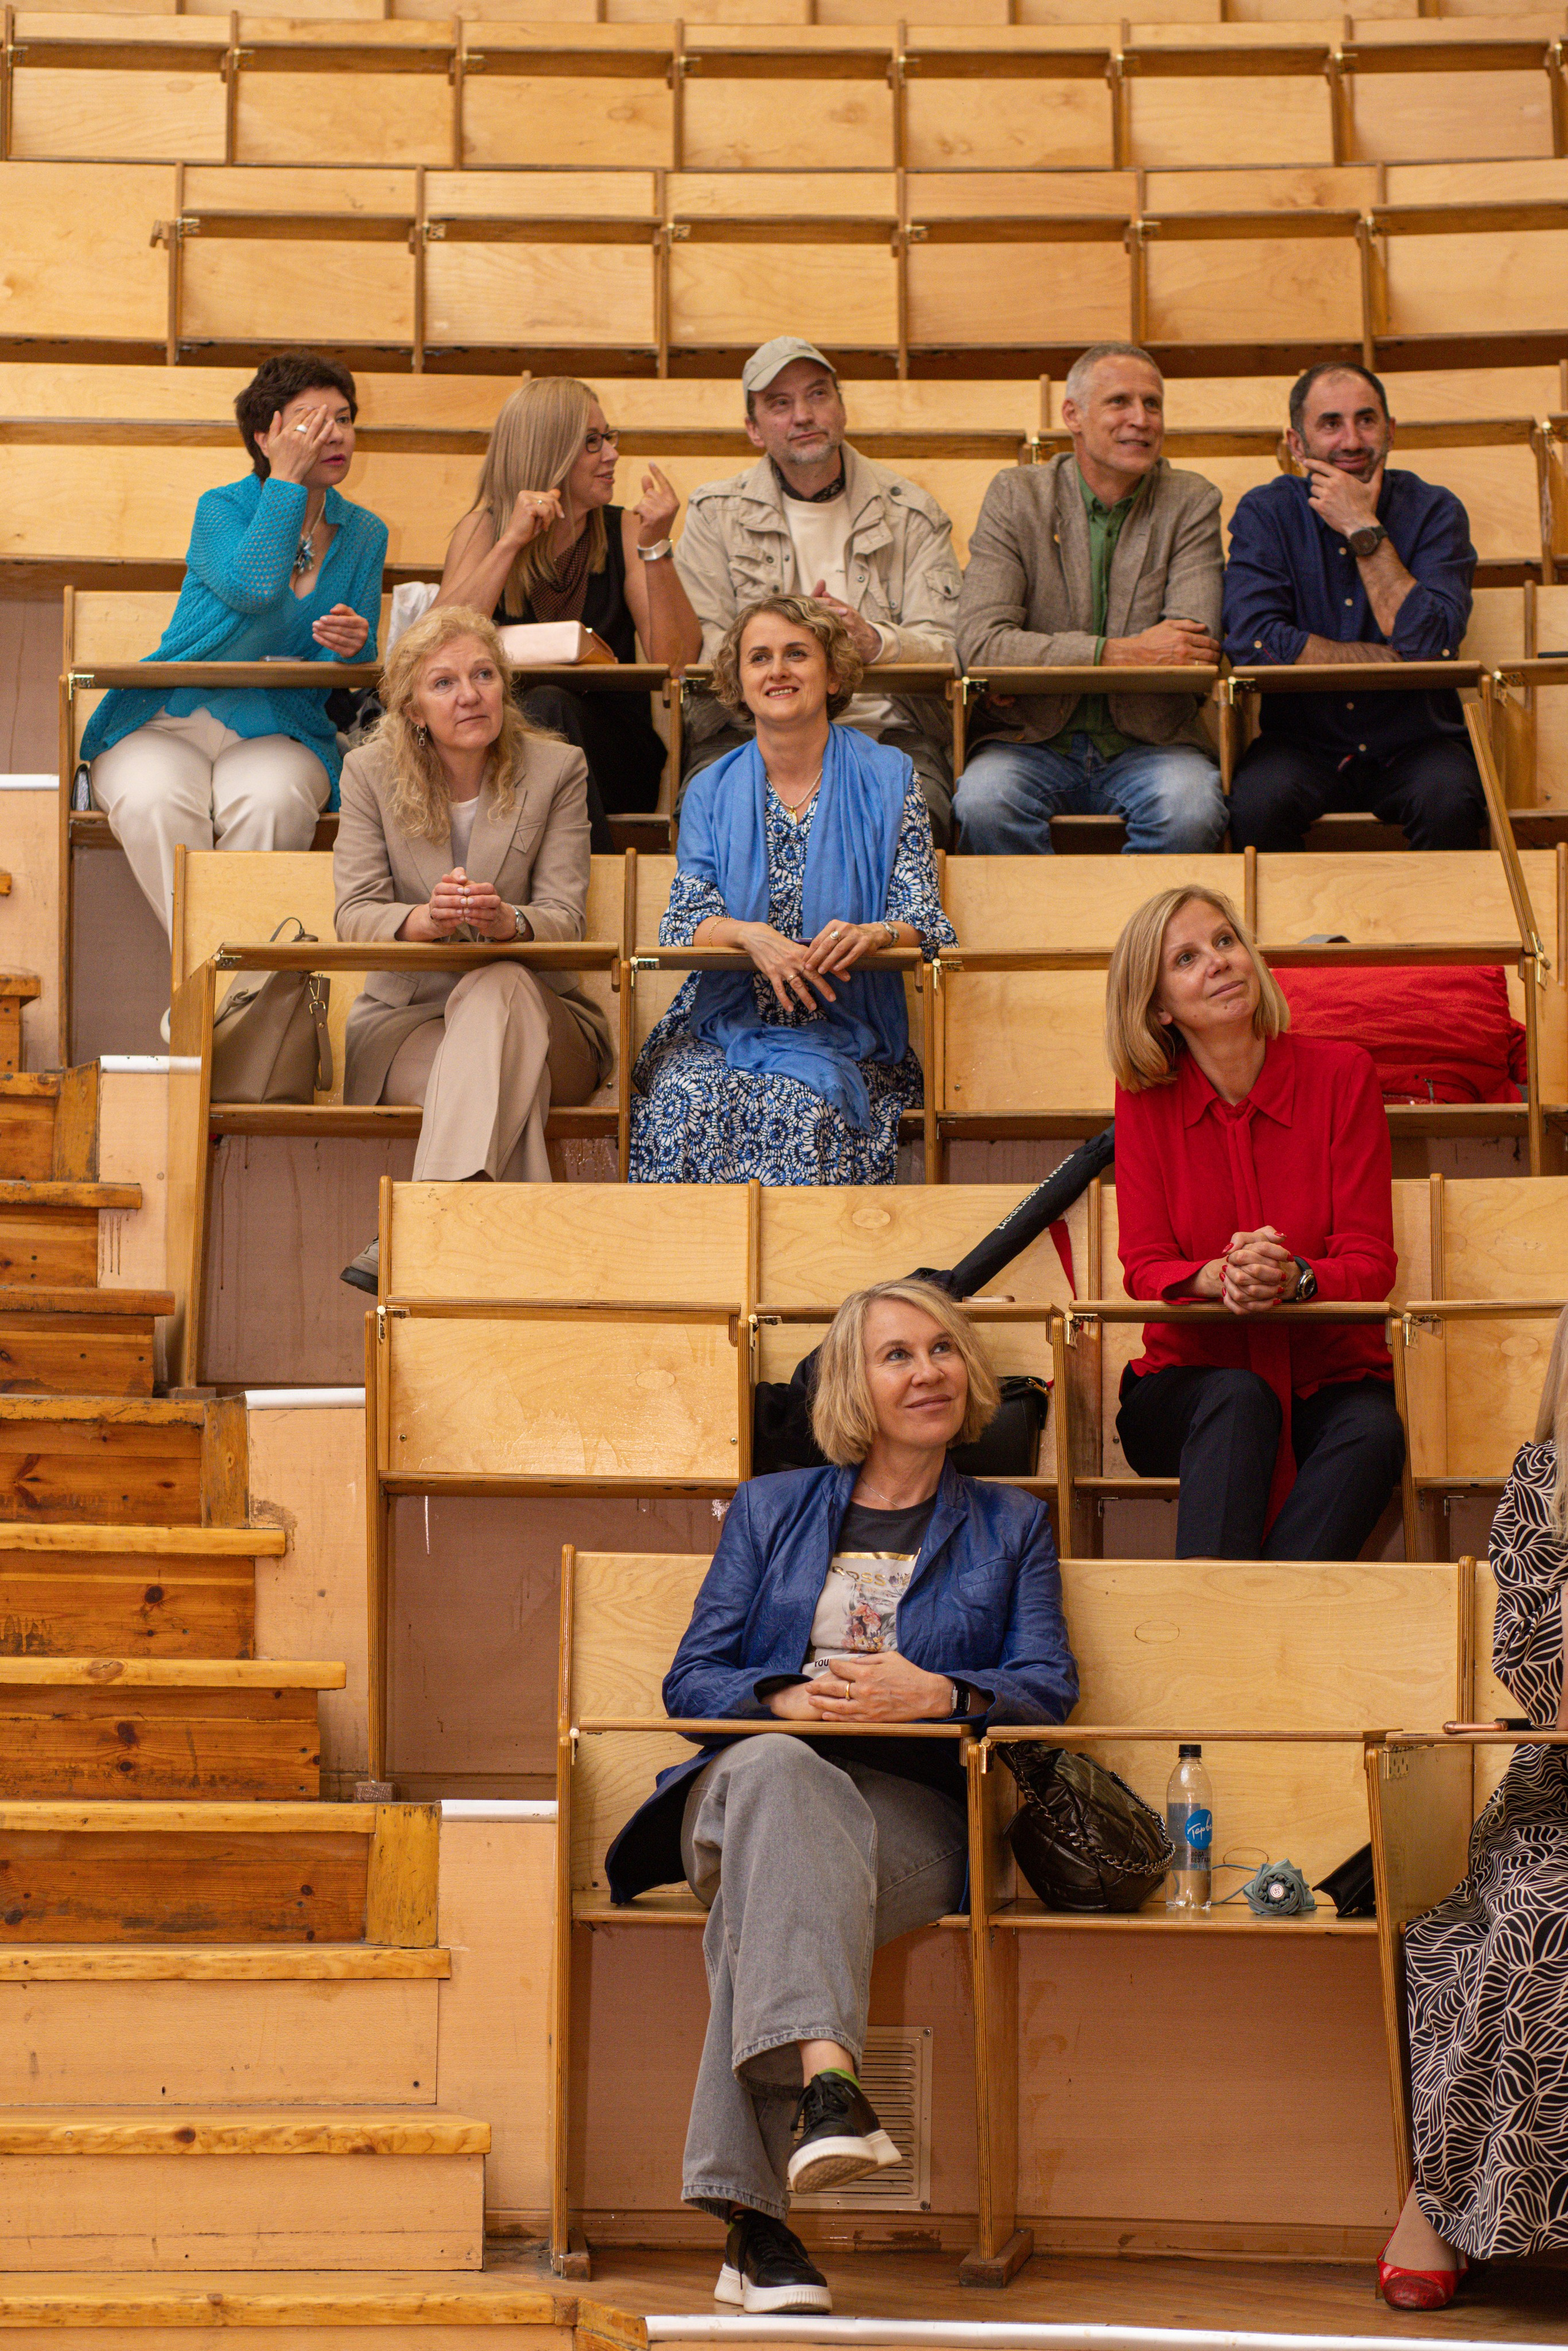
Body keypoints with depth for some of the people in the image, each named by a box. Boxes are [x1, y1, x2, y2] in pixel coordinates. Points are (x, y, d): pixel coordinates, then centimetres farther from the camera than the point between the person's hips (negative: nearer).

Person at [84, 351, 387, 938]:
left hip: (274, 733, 2)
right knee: (155, 805, -36)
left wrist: (356, 646, -17)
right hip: (167, 725, -2)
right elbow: (254, 586, -25)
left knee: (270, 804, -35)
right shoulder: (221, 508, -3)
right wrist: (286, 478, -17)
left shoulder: (365, 534, 9)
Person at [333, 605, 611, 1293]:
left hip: (531, 1008, 0)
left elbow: (564, 918, -7)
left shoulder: (557, 770, 1)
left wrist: (506, 921, -33)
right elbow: (354, 915, -6)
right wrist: (425, 919, -30)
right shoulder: (371, 772, 3)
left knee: (498, 985, -38)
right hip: (403, 1017, 0)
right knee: (504, 1078, -35)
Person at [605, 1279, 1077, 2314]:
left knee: (764, 1892, -36)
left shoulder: (1012, 1525, 21)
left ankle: (752, 2213, -45)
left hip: (915, 1811, -1)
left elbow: (1049, 1685, 6)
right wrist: (787, 1697, -10)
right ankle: (826, 2079, -59)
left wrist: (936, 1694, -15)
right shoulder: (770, 1508, 21)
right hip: (753, 1785, 1)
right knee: (776, 1768, -40)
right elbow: (691, 1678, 13)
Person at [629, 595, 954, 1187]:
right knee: (690, 1103, -30)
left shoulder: (887, 779, 6)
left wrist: (874, 934, -25)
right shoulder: (711, 791, 12)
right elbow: (684, 923, 2)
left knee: (803, 1108, -33)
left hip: (845, 1036, -1)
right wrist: (750, 935, -21)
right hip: (726, 1023, 1)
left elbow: (924, 922, -1)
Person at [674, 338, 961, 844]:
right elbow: (699, 645, 1)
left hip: (885, 729, 0)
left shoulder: (910, 513, 13)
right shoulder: (716, 514, 13)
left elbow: (948, 646, 4)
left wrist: (875, 642, -19)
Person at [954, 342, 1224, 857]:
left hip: (1149, 742, 1)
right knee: (984, 801, -33)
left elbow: (1192, 651, -9)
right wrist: (1115, 654, -20)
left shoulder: (1191, 503, 5)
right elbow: (980, 644, -10)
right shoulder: (1015, 496, 3)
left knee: (1191, 806, -32)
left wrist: (1035, 668, -15)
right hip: (1030, 740, 0)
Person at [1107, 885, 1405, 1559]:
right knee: (1239, 1398, -35)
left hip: (1330, 1381, 0)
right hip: (1185, 1383, 0)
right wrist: (1218, 1278, -28)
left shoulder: (1341, 1074, -2)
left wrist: (1293, 1278, -29)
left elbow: (1372, 1261, -5)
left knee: (1374, 1430, -34)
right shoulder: (1145, 1098, 1)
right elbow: (1144, 1266, -4)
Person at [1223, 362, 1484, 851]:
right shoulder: (1265, 513, -1)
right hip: (1302, 744, 0)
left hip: (1415, 742, 0)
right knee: (1256, 800, -31)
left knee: (1450, 798, -31)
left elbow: (1430, 645, -17)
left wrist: (1364, 531, -16)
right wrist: (1397, 660, -15)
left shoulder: (1434, 511, -1)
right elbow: (1253, 643, -16)